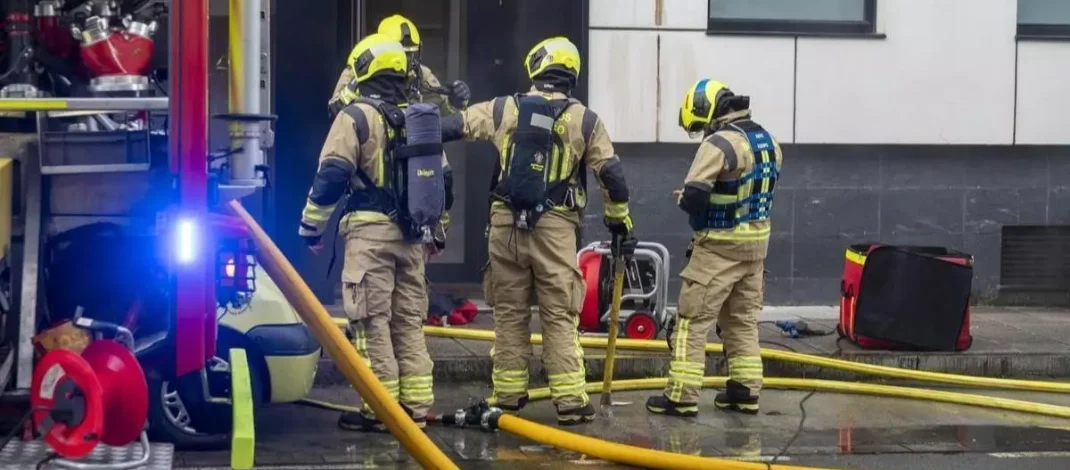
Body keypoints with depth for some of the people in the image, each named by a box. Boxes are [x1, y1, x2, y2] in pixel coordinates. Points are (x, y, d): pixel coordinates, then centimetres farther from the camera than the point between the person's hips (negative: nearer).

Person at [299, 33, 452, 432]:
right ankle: (415, 407, 12)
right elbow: (442, 178, 19)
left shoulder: (356, 116, -5)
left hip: (370, 231, -6)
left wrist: (311, 225, -4)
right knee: (409, 322, 12)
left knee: (372, 322, -4)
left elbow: (332, 176, -13)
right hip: (410, 234, 7)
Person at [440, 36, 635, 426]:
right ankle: (570, 399, -2)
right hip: (555, 227, -1)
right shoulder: (584, 120, 0)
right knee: (559, 316, 1)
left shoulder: (504, 109, 3)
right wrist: (619, 217, 18)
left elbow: (452, 126, 11)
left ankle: (509, 394, 15)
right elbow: (612, 174, 4)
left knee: (509, 312, 10)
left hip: (506, 223, 2)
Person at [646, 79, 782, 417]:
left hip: (720, 246, -8)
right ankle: (746, 390, 19)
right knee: (744, 319, 16)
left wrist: (684, 199, -2)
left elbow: (694, 196, -23)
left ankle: (682, 396, -3)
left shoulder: (720, 143, -18)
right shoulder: (768, 141, 9)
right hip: (757, 241, 8)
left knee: (693, 319, -3)